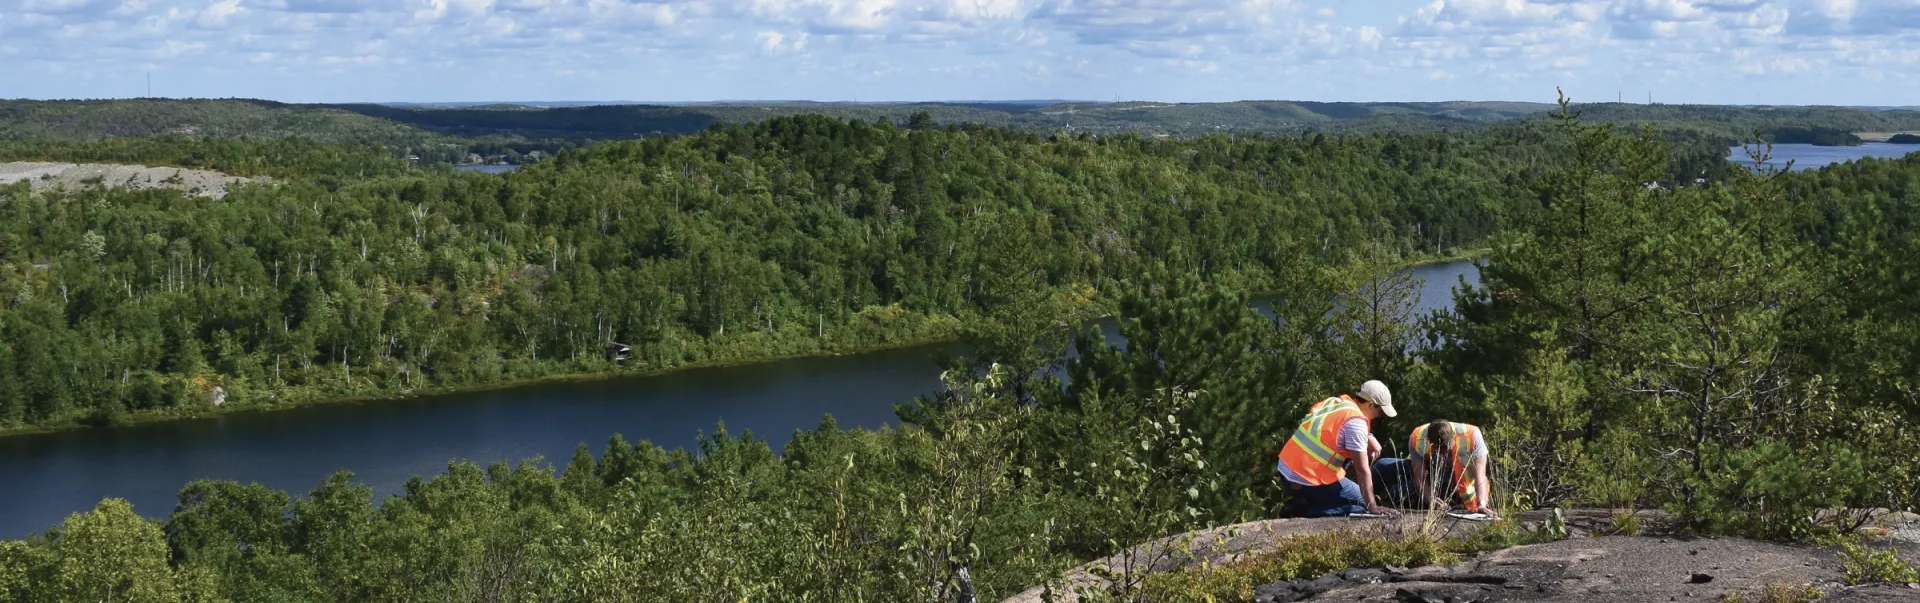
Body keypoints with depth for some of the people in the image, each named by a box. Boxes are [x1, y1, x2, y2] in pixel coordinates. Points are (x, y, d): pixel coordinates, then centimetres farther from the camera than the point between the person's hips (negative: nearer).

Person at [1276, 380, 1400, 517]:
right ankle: (1309, 511, -9)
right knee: (1363, 503, 7)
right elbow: (1362, 470, -17)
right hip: (1309, 482, -8)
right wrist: (1372, 507, -15)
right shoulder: (1355, 422, -15)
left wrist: (1368, 438, 6)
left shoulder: (1333, 401, 9)